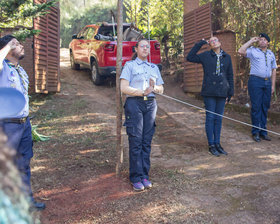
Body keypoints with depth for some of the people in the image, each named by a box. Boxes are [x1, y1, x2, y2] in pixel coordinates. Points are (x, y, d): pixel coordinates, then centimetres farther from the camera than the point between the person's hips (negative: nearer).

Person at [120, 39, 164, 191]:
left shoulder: (154, 67, 21)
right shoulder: (130, 65, 8)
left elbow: (161, 89, 18)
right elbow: (124, 88, -3)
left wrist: (154, 87, -4)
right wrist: (143, 92, -12)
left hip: (150, 104, 4)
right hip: (134, 104, -4)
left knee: (147, 141, 1)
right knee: (135, 141, -7)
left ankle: (145, 176, 8)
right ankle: (136, 178, -2)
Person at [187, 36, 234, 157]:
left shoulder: (227, 57, 10)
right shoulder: (205, 55, 3)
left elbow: (230, 76, 12)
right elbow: (190, 57, -4)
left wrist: (230, 93, 8)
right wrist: (200, 44, -2)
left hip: (222, 92, 3)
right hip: (209, 92, -3)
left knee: (219, 118, 9)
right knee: (210, 118, 0)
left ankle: (217, 143, 18)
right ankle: (211, 145, 8)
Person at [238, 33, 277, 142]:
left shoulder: (271, 54, 17)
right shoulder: (253, 51, 3)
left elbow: (273, 70, 18)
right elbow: (240, 51, -15)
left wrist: (273, 85, 11)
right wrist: (251, 41, -7)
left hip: (267, 82, 5)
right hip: (255, 81, -5)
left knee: (265, 107, 7)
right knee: (256, 107, -5)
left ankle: (263, 131, 15)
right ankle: (256, 132, 3)